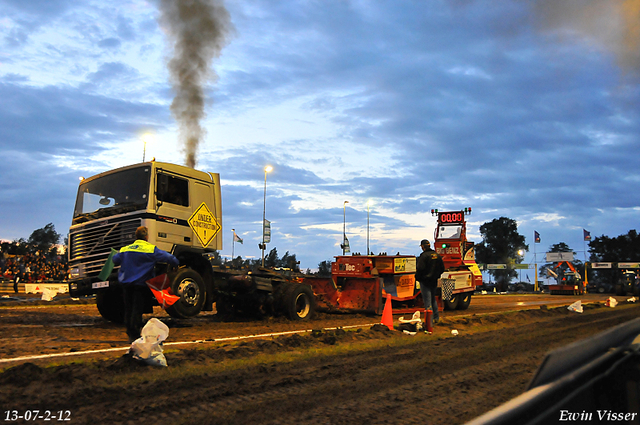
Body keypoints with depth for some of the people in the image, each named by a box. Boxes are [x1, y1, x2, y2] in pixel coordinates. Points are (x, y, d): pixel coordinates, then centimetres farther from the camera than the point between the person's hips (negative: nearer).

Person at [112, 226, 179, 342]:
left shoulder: (125, 249, 8)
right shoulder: (151, 249, -8)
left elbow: (115, 259, 22)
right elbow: (168, 257, -10)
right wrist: (176, 264, 9)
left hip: (126, 283, 5)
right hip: (140, 284, -5)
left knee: (128, 309, 12)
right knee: (137, 309, -1)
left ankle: (130, 334, 19)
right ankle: (135, 335, -1)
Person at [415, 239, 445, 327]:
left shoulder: (424, 255, -17)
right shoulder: (436, 255, 7)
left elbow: (420, 269, -22)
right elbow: (442, 268, 13)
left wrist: (417, 278, -6)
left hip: (425, 281, -7)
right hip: (434, 281, 8)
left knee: (428, 301, -5)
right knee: (433, 299, 22)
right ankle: (436, 318, 30)